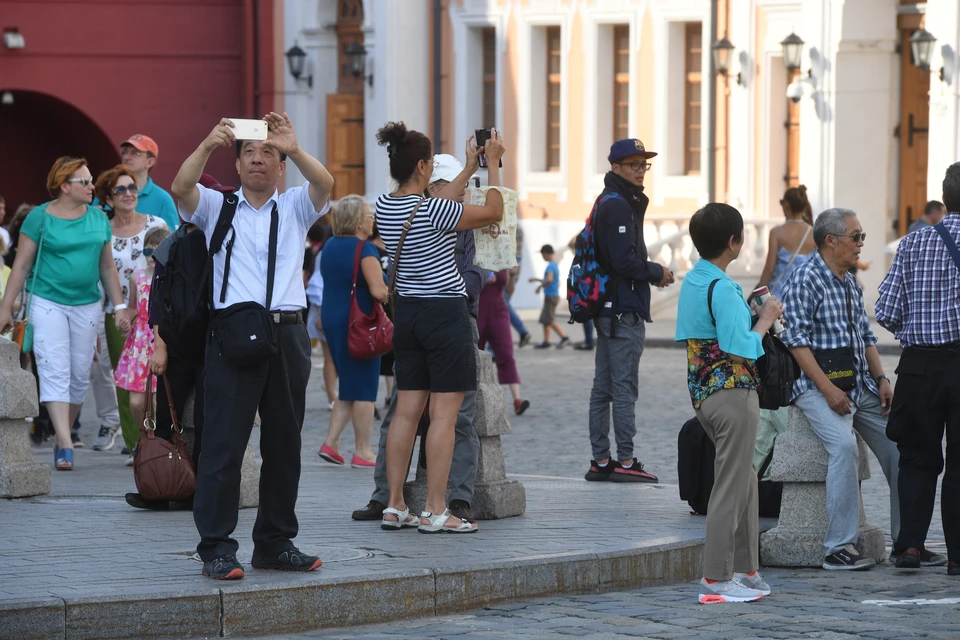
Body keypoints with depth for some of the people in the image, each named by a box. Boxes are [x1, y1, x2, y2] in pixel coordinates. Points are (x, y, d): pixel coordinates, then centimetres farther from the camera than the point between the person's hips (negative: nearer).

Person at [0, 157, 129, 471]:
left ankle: (61, 438, 21)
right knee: (55, 372, -13)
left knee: (80, 374, 6)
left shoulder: (98, 218, 9)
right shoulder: (40, 217, -3)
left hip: (87, 305, 4)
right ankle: (66, 445, -21)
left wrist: (120, 307, 10)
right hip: (48, 303, -4)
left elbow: (107, 267, 14)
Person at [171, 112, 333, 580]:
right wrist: (208, 146, -25)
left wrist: (293, 149, -24)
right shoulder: (216, 206, 11)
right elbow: (181, 188, -9)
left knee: (284, 444, 8)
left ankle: (275, 543, 17)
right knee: (224, 443, -6)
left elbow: (324, 184, -5)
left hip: (287, 334, 3)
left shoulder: (295, 207, 15)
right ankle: (216, 547, -4)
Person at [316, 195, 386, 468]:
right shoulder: (365, 249, -15)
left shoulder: (329, 246, 12)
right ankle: (363, 452, 2)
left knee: (349, 387, 17)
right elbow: (378, 291, -22)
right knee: (364, 389, -1)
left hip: (331, 318, 8)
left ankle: (331, 442, 8)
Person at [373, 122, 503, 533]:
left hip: (407, 311, 8)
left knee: (406, 410, 9)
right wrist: (493, 165, 5)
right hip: (445, 313, -7)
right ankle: (435, 511, -5)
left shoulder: (385, 207, 3)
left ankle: (394, 507, 9)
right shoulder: (433, 211, -18)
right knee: (444, 414, -4)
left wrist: (469, 169, 27)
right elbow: (493, 213, -7)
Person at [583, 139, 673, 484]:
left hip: (608, 310, 10)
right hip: (624, 310, -10)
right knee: (625, 388, -7)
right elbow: (624, 261, -21)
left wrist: (650, 271, 9)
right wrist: (657, 273, -6)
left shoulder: (608, 203, 18)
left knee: (603, 388, 10)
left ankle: (600, 461, 14)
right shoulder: (618, 205, -14)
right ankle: (625, 461, -5)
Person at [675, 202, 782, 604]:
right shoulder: (723, 289, -19)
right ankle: (716, 579, -2)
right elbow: (741, 347, -24)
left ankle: (744, 570, 22)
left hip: (703, 392, 10)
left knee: (745, 479, 18)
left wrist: (752, 315, 15)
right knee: (731, 486, -4)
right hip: (733, 391, -10)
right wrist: (765, 320, -9)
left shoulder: (691, 282, 11)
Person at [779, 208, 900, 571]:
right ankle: (839, 547, -28)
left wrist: (881, 379, 8)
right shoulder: (805, 280, -8)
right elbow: (796, 340, -15)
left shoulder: (850, 283, 18)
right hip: (818, 386, -8)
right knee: (844, 446, -29)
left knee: (897, 444, 0)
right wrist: (828, 389, -21)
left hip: (860, 386, 8)